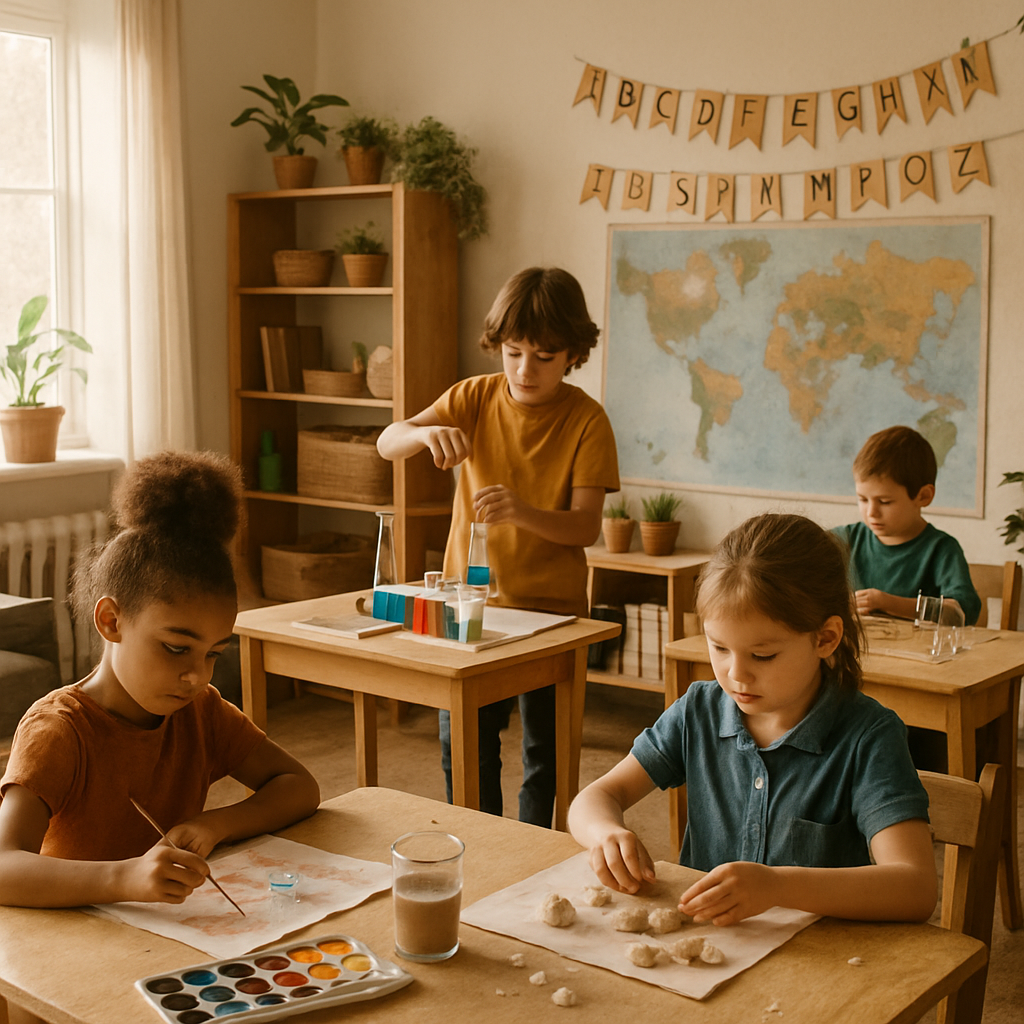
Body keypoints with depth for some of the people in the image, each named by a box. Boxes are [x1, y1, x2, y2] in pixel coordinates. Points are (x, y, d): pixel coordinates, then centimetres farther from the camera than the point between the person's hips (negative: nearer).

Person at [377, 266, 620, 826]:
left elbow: (587, 527, -15)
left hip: (551, 606, -2)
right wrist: (427, 432, -32)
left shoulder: (586, 419, -9)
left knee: (544, 754, 6)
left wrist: (522, 512, -33)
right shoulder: (476, 397, -1)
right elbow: (387, 443, -10)